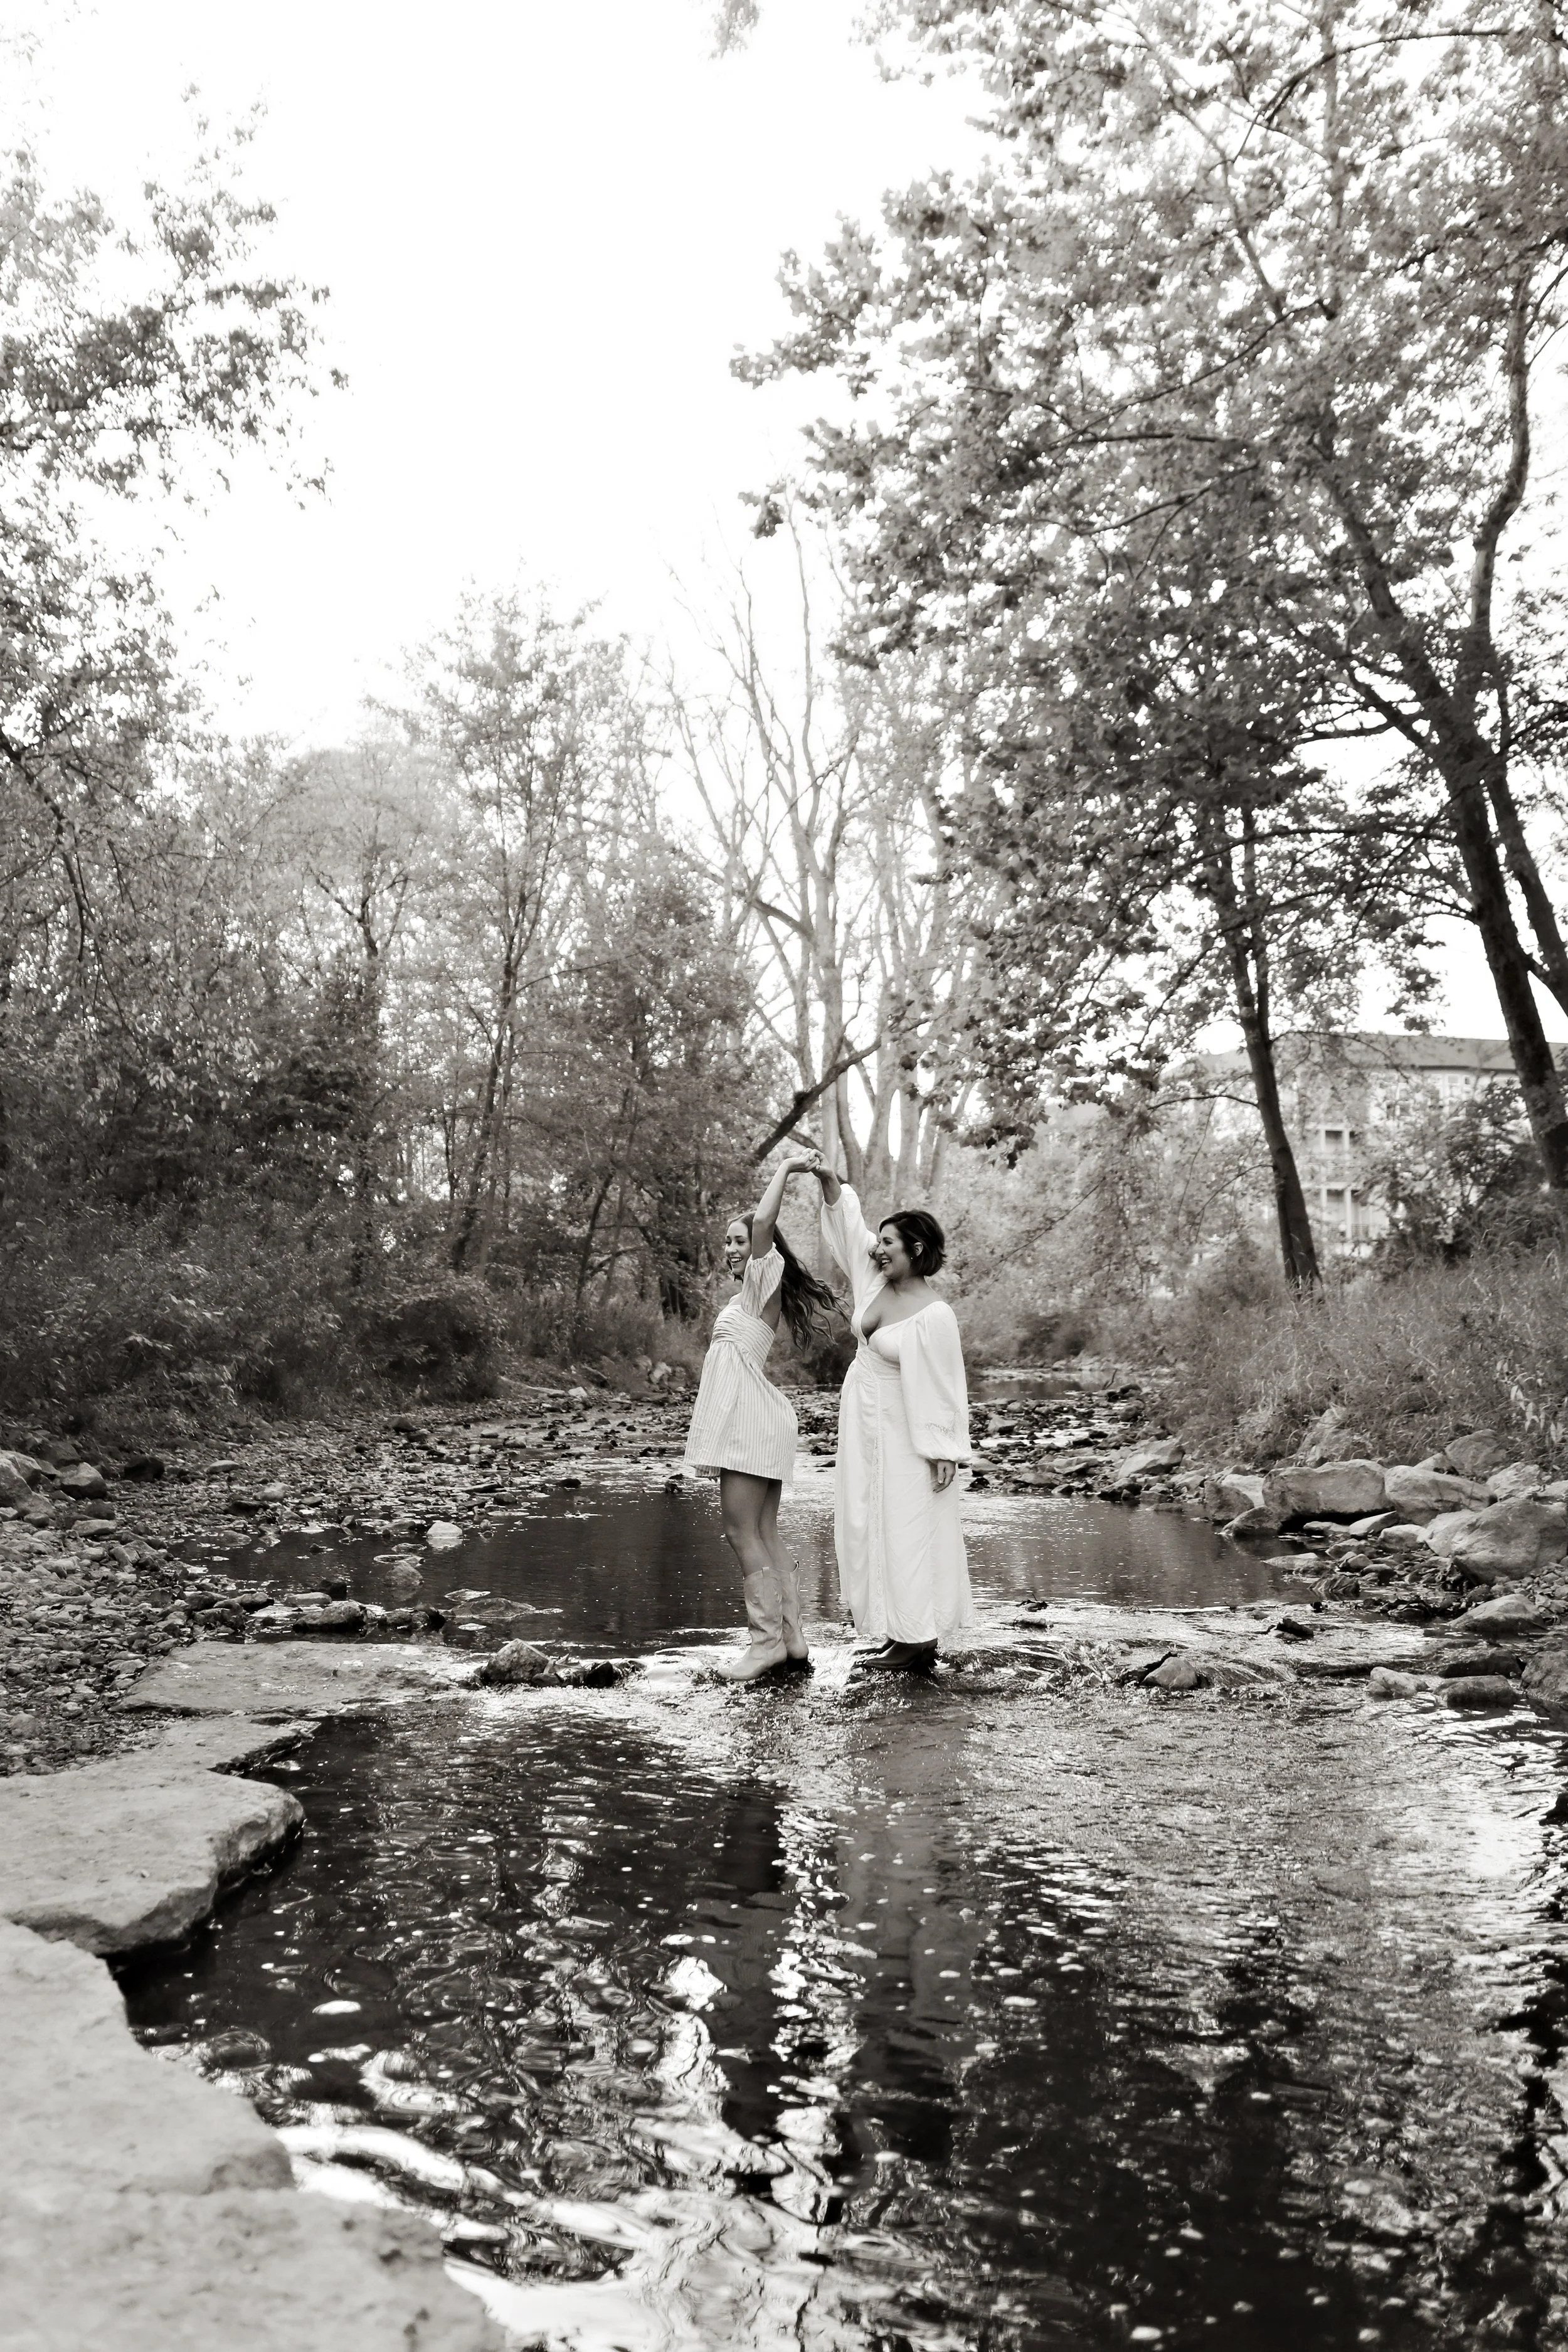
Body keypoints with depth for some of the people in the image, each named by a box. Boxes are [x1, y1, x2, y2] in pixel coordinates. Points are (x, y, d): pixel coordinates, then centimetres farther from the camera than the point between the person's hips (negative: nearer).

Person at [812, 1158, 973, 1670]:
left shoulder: (934, 1316, -20)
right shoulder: (877, 1281, 1)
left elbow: (944, 1385, -18)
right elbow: (849, 1227, 7)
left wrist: (944, 1451, -17)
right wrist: (829, 1182, -7)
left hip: (903, 1435, -9)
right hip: (864, 1425, 9)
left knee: (906, 1529, -3)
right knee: (870, 1527, 11)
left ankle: (917, 1639, 4)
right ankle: (902, 1633, 19)